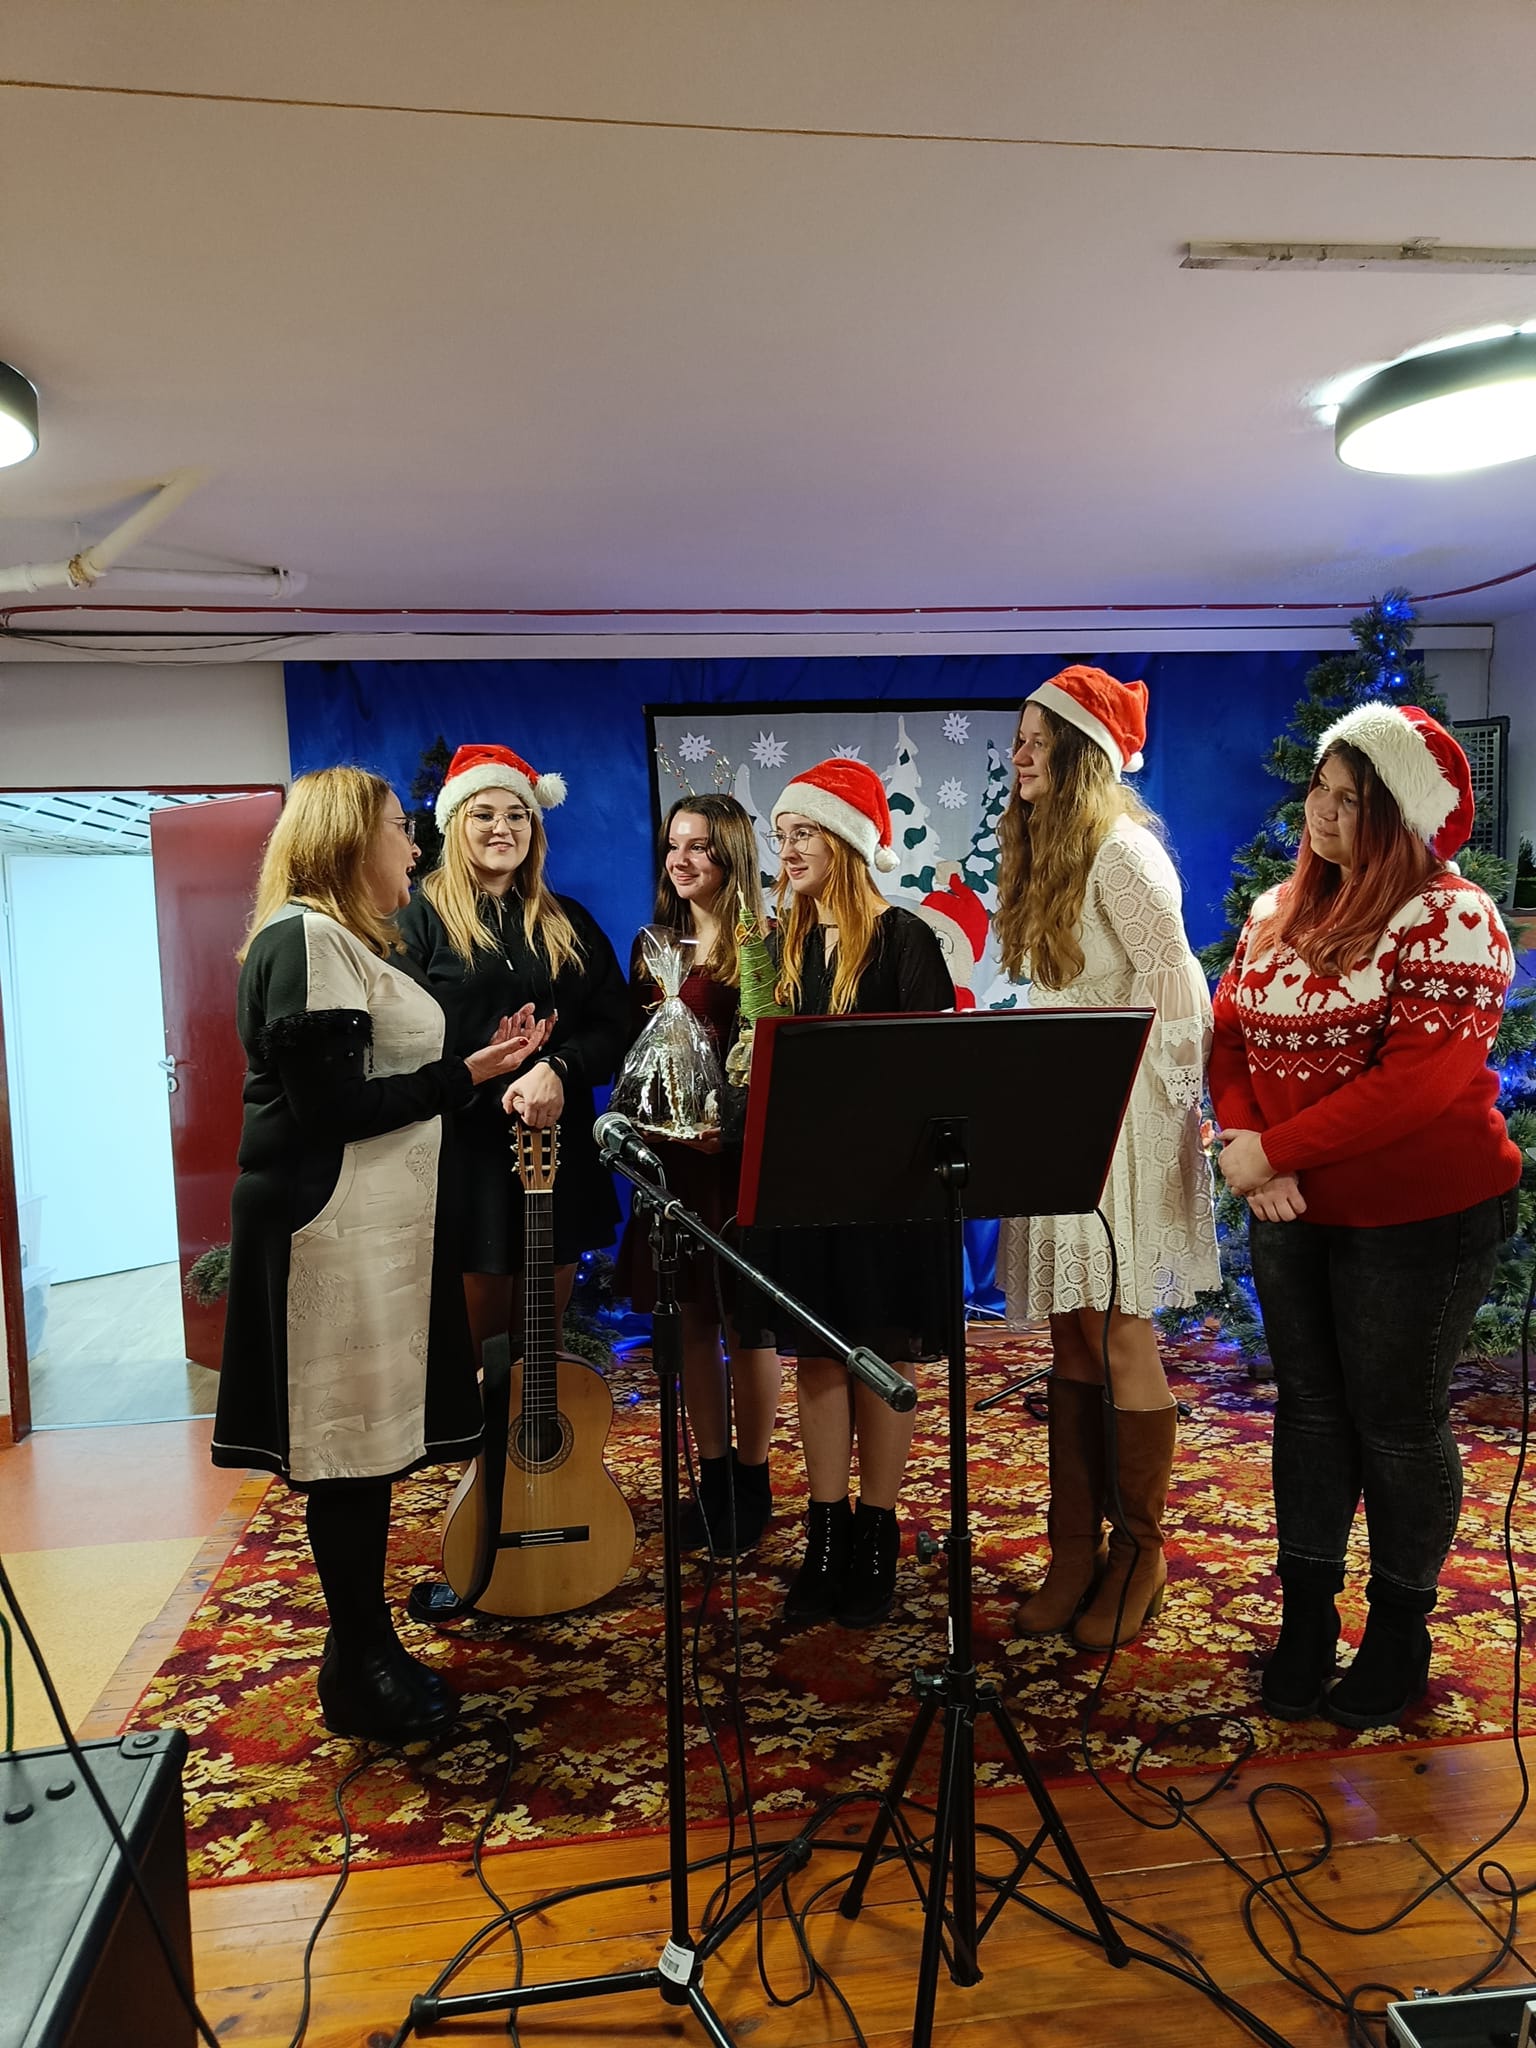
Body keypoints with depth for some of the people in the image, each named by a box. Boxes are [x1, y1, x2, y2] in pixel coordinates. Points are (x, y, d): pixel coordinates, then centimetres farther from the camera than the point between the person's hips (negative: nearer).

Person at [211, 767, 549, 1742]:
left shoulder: (352, 941, 17)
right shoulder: (304, 941, -15)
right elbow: (330, 1107, -21)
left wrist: (479, 1060, 11)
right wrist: (467, 1074, -17)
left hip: (377, 1224, 10)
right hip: (331, 1229, -10)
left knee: (374, 1434, 15)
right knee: (350, 1442, 0)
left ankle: (368, 1642, 27)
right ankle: (359, 1670, 13)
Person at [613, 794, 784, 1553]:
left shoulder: (764, 943, -6)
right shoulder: (653, 945, 10)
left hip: (746, 1152, -5)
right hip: (673, 1153, 5)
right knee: (693, 1318, 11)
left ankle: (752, 1481, 20)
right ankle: (712, 1476, 25)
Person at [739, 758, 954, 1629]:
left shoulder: (905, 939, -8)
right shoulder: (787, 942, 10)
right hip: (802, 1172, 5)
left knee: (881, 1356, 6)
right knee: (818, 1354, 9)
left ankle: (876, 1545, 18)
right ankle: (826, 1540, 20)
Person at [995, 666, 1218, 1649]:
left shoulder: (1122, 850, -13)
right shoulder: (1041, 852, 15)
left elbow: (1177, 990, -15)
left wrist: (1166, 1102, -10)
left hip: (1125, 1125, -8)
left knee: (1119, 1335, -2)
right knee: (1072, 1334, 10)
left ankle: (1140, 1555, 15)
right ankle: (1076, 1549, 20)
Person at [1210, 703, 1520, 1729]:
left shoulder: (1448, 917, -16)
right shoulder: (1279, 911, 6)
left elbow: (1420, 1081, -25)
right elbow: (1229, 1034, 5)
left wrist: (1275, 1150, -22)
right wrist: (1244, 1141, -13)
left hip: (1422, 1218, -6)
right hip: (1296, 1215, 6)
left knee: (1397, 1423, 8)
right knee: (1310, 1409, 15)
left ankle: (1400, 1633, 28)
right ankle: (1305, 1623, 30)